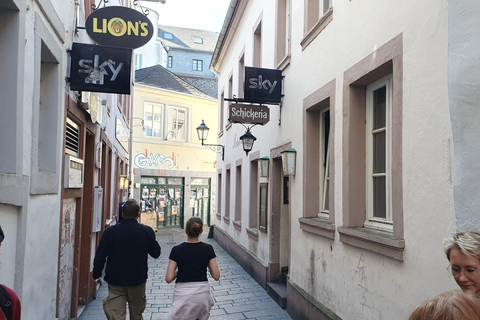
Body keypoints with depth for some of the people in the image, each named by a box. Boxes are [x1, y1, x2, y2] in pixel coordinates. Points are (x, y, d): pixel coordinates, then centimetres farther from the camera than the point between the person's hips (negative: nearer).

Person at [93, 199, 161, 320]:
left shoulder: (110, 231, -8)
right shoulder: (147, 231, -11)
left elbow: (99, 256, -4)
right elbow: (156, 253, 0)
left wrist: (97, 275, 11)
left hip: (115, 281, 0)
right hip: (138, 280, 0)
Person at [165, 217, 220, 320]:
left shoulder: (177, 250, -10)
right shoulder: (208, 249, -8)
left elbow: (168, 279, -10)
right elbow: (216, 276, -6)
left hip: (182, 294, -2)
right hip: (202, 292, 2)